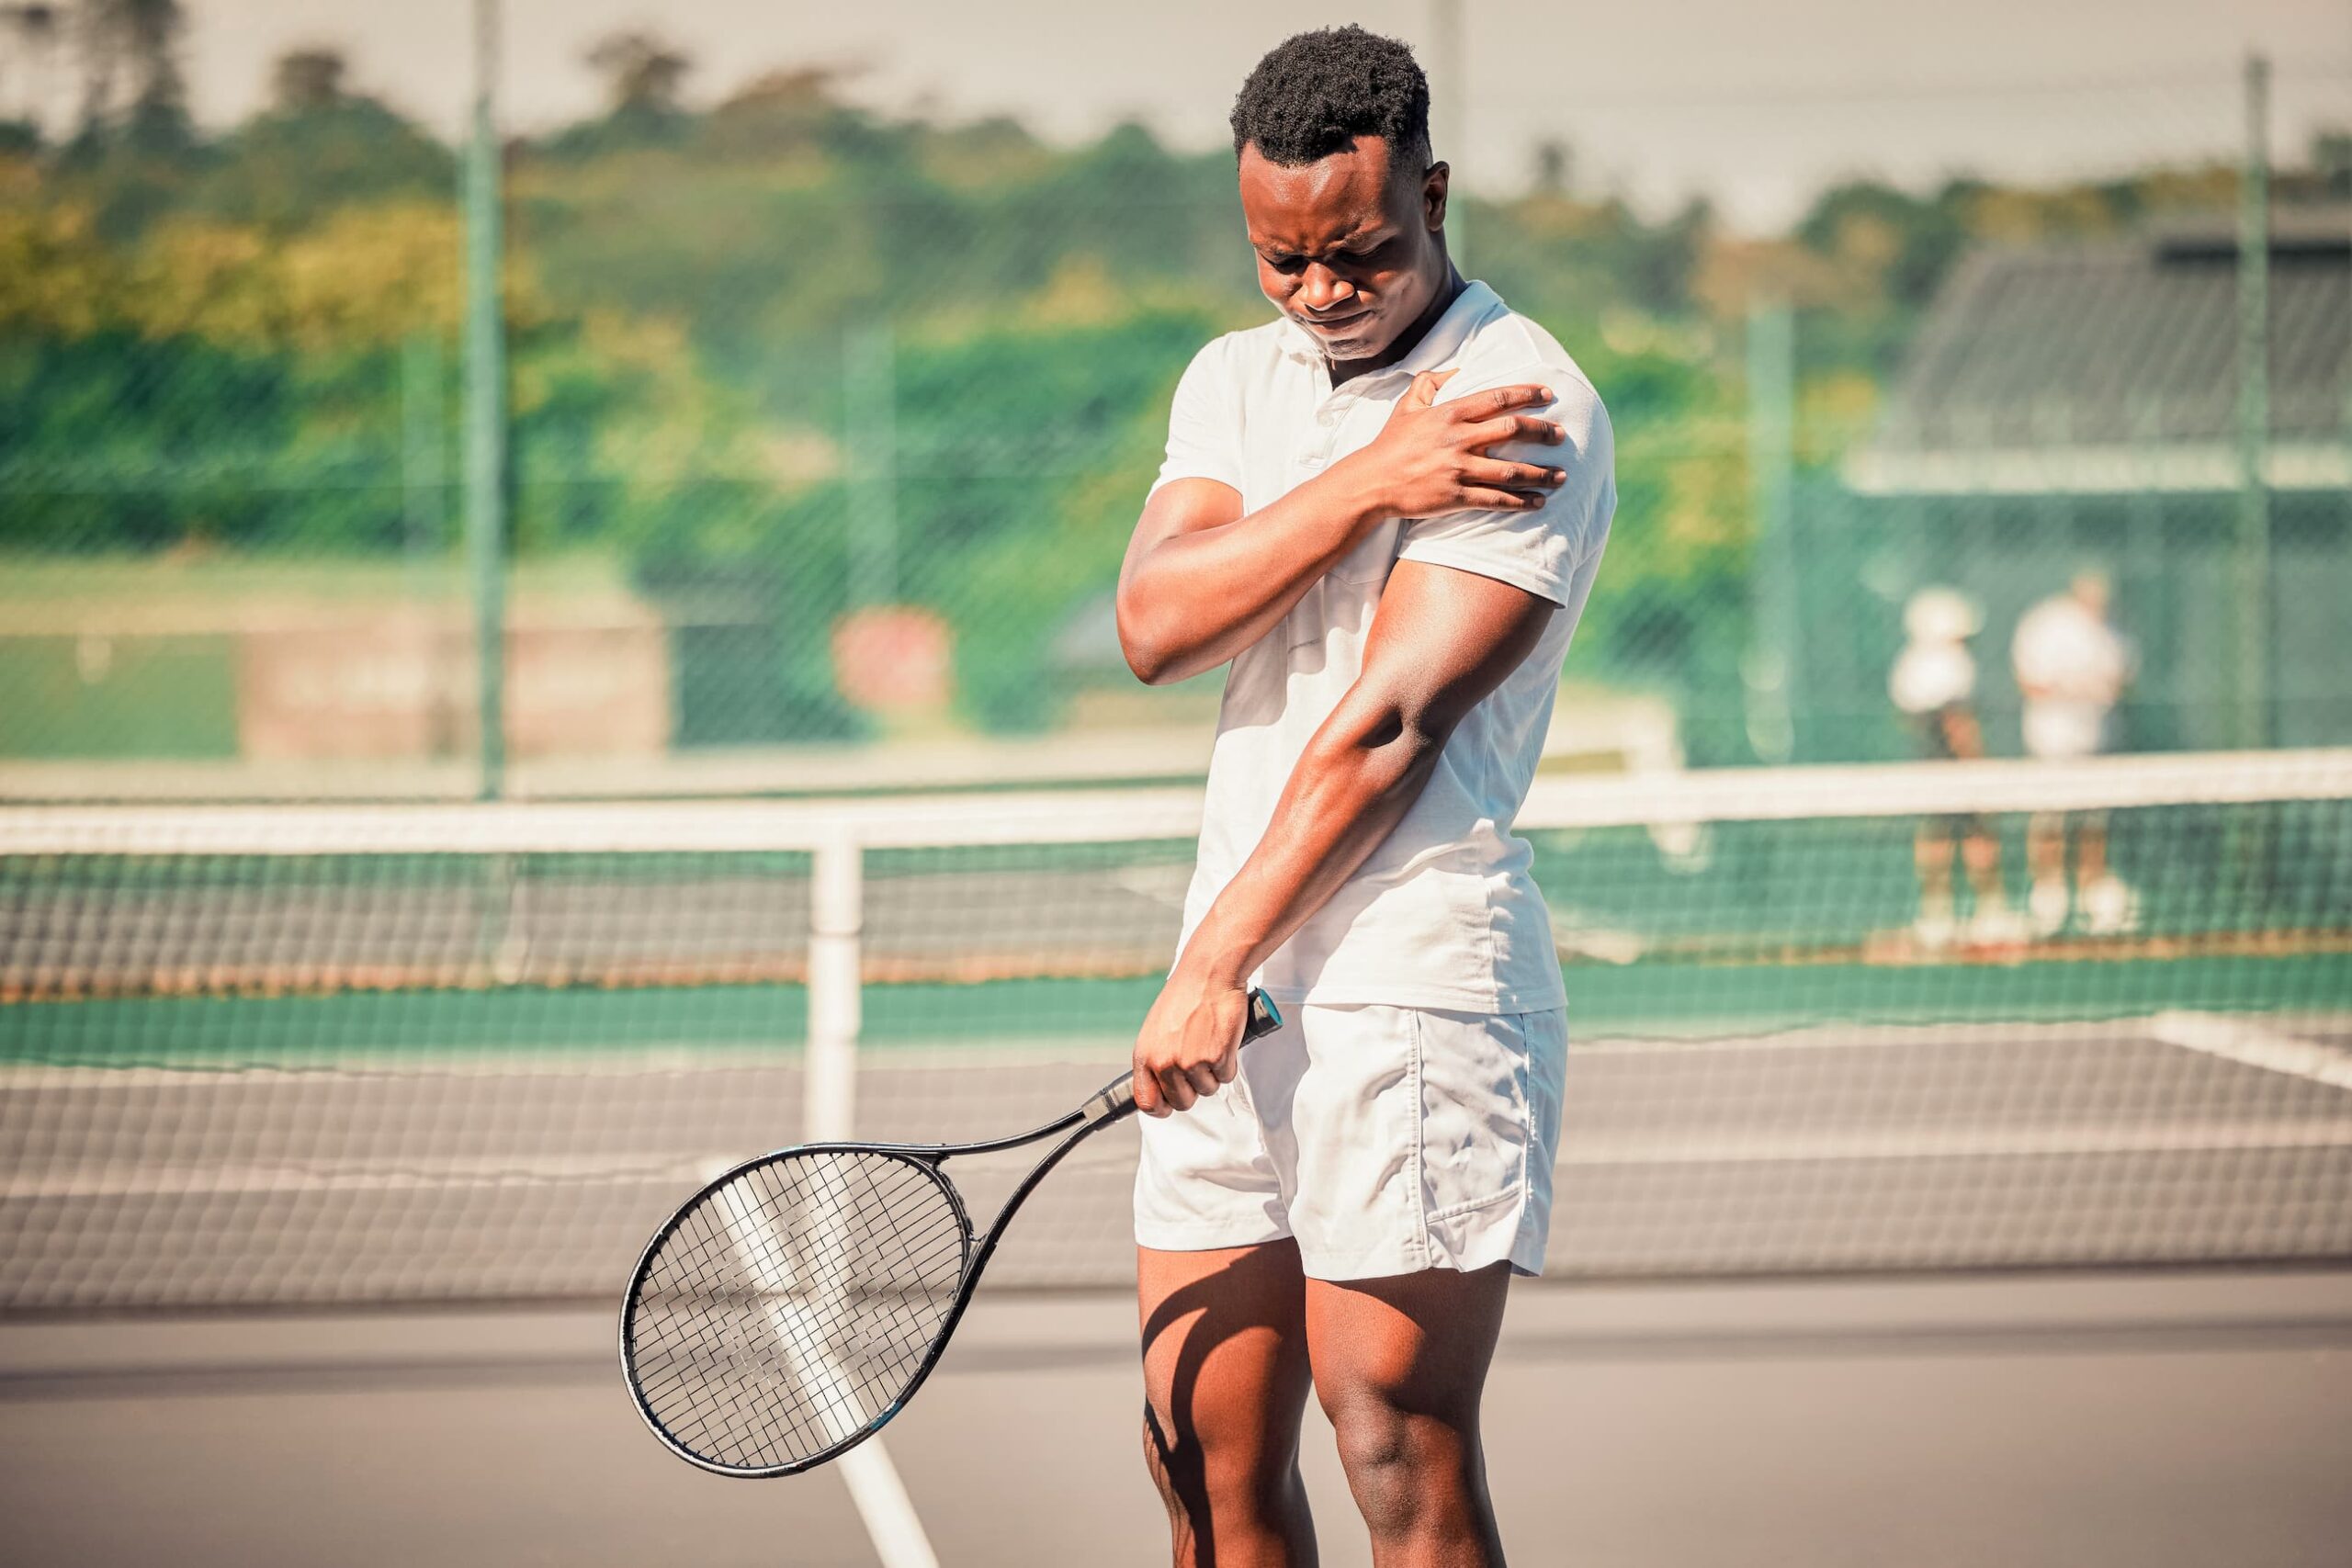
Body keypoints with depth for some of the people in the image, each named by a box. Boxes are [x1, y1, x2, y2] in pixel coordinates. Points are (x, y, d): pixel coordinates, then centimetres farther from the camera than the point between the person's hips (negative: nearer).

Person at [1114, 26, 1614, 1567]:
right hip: (1236, 996, 7)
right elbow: (1157, 622, -2)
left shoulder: (1528, 408, -8)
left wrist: (1215, 966, -15)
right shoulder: (1238, 379, 15)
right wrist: (1369, 479, -13)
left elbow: (1388, 728, -14)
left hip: (1415, 989, -7)